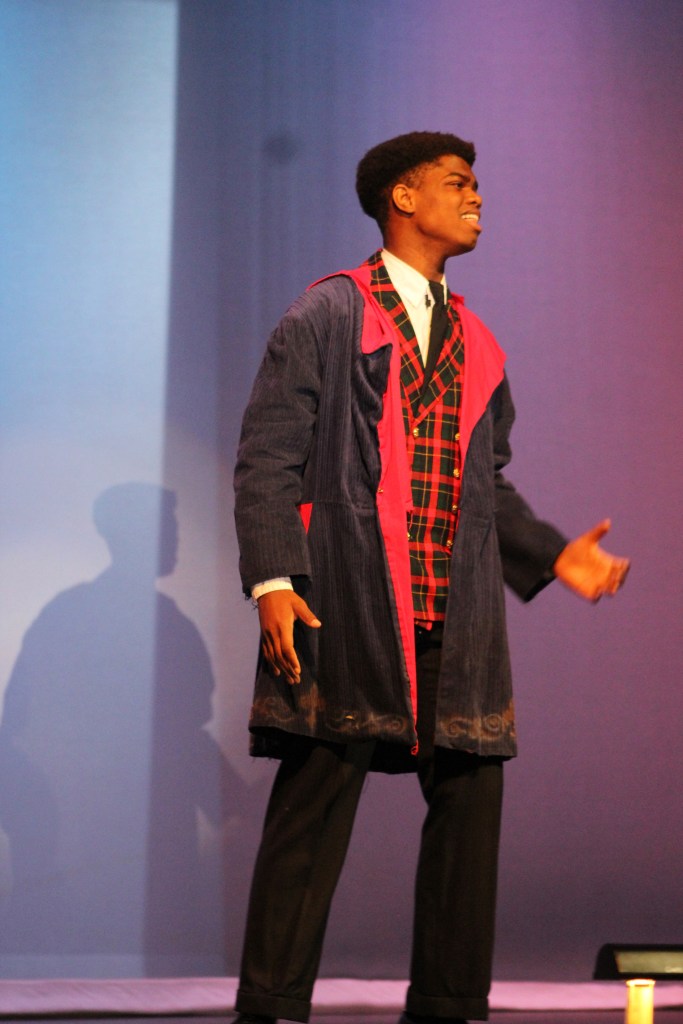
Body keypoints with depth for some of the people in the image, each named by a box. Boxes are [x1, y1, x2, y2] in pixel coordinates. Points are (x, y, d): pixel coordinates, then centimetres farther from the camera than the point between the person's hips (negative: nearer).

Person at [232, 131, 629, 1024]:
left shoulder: (475, 343, 20)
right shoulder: (328, 315, 2)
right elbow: (267, 458, -5)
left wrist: (552, 554, 9)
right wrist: (273, 580, -16)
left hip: (457, 620, 6)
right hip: (347, 613, -6)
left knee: (471, 803, 5)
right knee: (312, 815, -3)